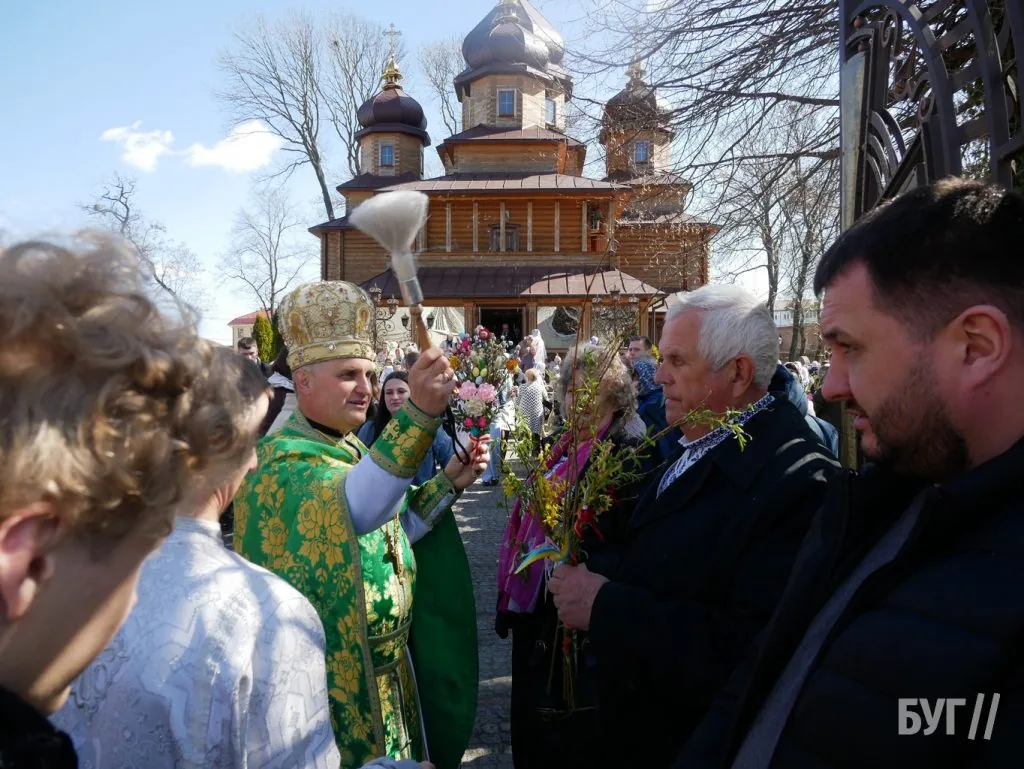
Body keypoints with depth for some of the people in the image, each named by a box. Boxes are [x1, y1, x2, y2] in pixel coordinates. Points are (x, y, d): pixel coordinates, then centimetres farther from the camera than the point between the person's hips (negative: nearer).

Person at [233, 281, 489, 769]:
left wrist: (448, 483, -2)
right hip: (329, 682, -8)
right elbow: (352, 511, -42)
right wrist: (417, 414, -54)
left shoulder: (350, 448, 6)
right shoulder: (280, 461, -21)